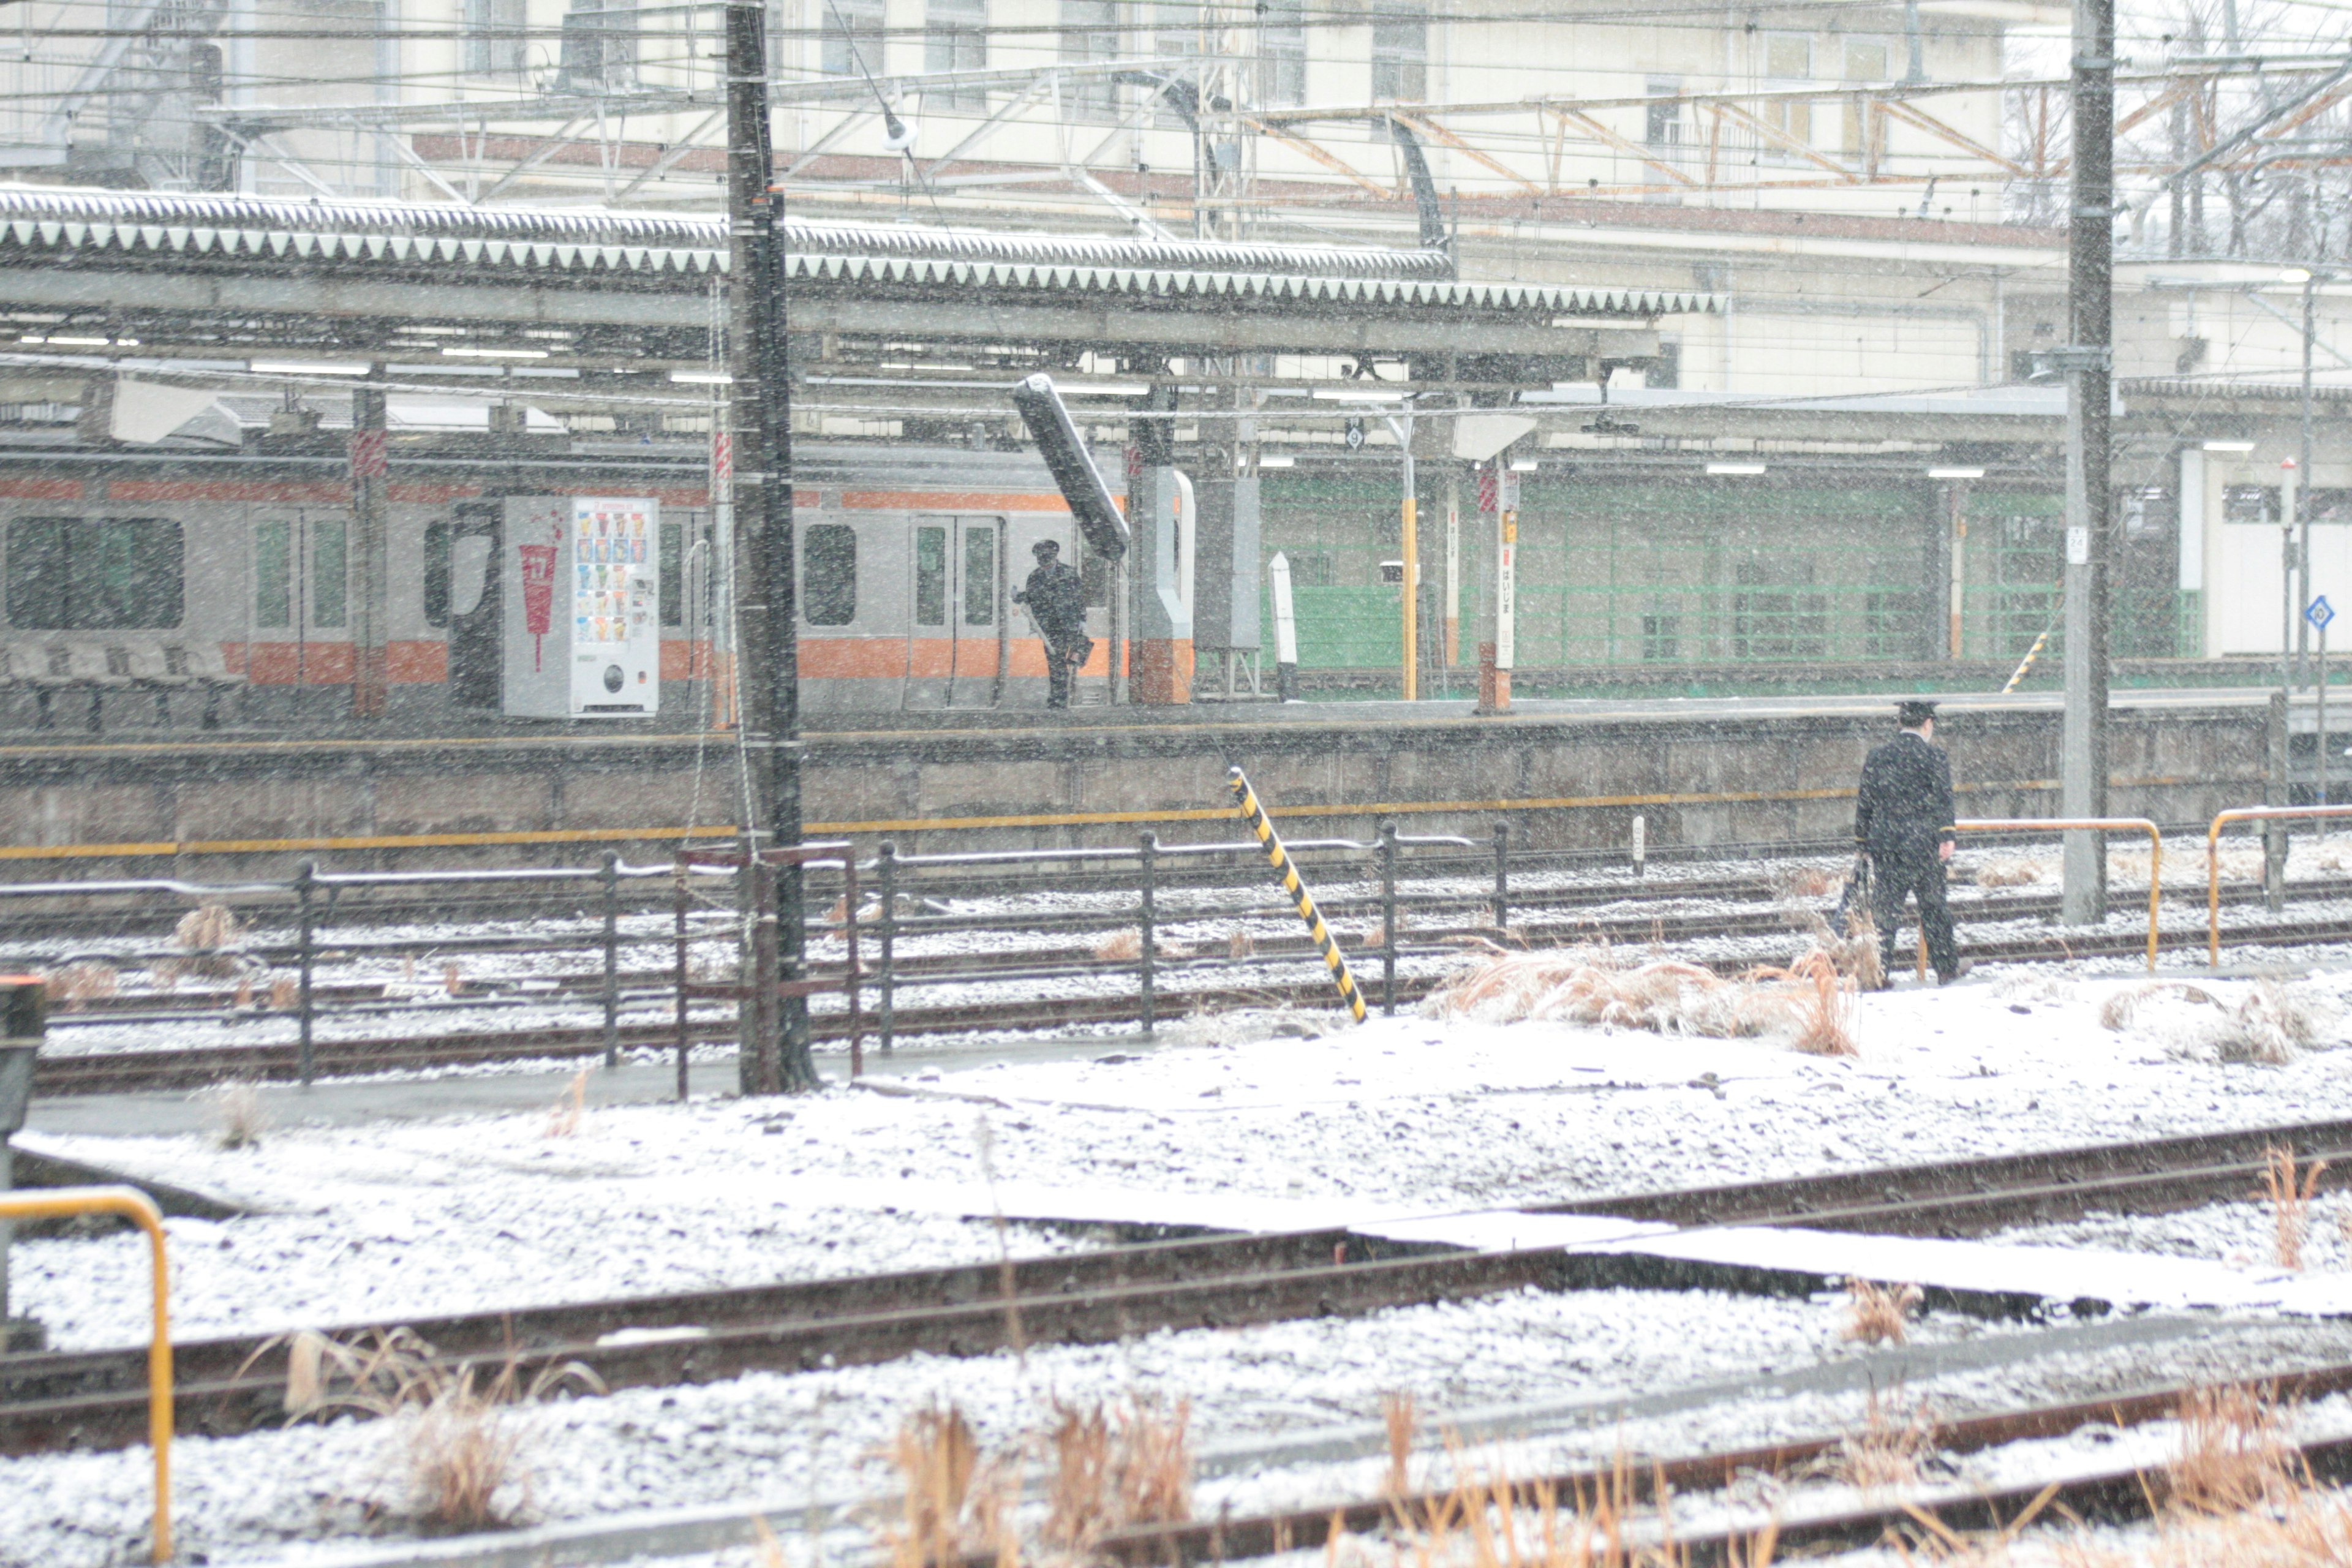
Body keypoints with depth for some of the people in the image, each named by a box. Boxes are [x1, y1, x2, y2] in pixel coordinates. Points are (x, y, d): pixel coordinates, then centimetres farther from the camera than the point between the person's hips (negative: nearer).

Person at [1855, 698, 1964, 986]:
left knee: (1885, 908, 3)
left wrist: (1862, 842, 20)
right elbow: (1942, 799, -12)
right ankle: (1946, 968, 14)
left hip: (1883, 843, 3)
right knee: (1933, 907, 7)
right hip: (1921, 844, -3)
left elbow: (1865, 803, 14)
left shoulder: (1877, 758, 11)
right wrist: (1946, 836, -15)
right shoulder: (1933, 755, -2)